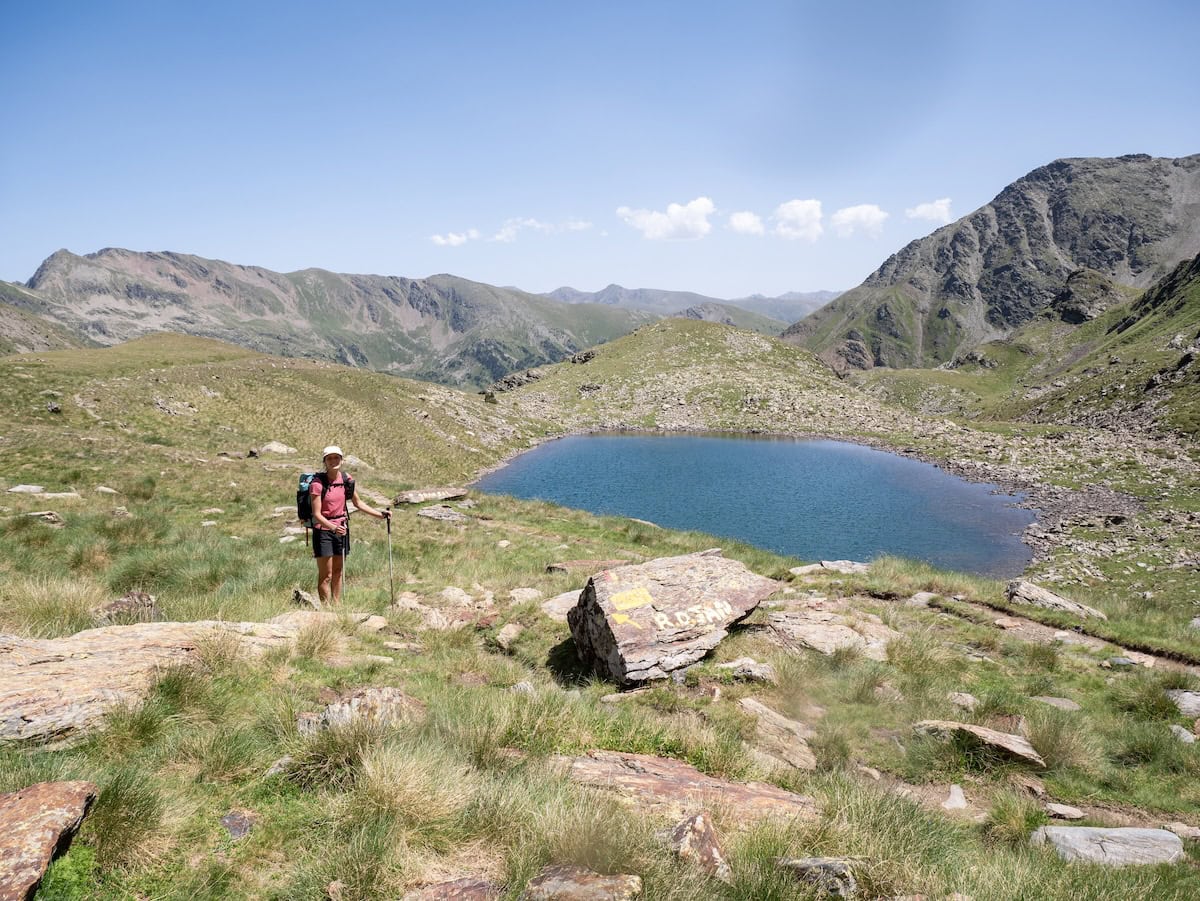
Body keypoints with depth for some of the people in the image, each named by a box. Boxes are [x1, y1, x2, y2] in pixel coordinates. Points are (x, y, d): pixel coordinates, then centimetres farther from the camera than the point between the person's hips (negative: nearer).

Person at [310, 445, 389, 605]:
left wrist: (381, 515, 7)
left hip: (342, 528, 5)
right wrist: (333, 527, -33)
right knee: (326, 575, -2)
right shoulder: (318, 483, -15)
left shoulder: (347, 480, 0)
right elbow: (317, 514, -17)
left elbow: (358, 503, 13)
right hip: (323, 530, -5)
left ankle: (337, 606, 20)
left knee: (338, 571, 12)